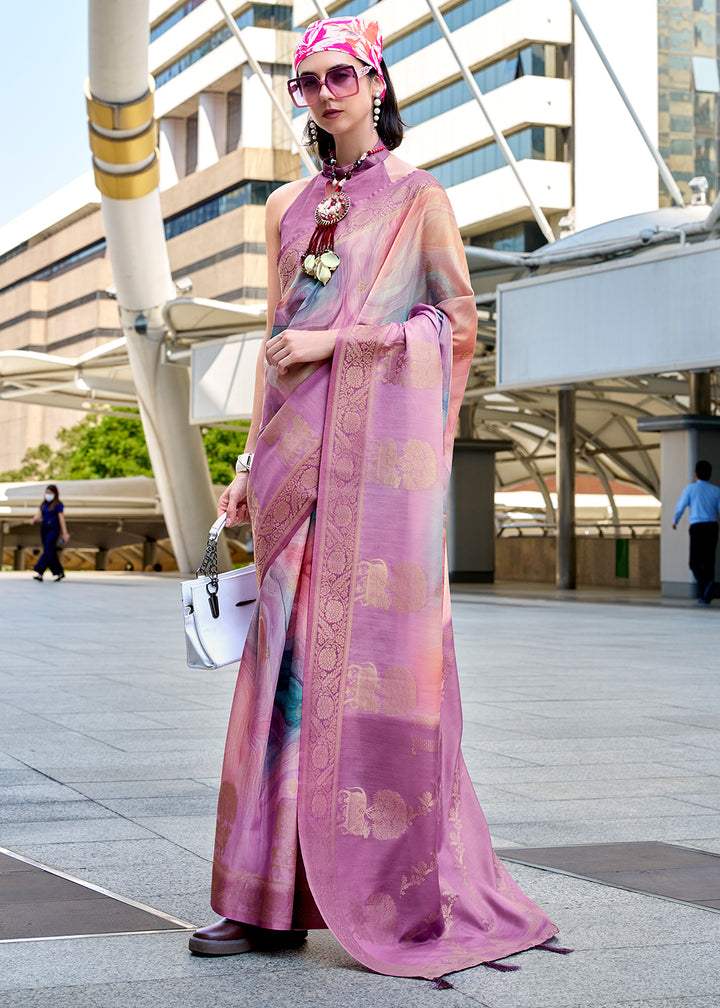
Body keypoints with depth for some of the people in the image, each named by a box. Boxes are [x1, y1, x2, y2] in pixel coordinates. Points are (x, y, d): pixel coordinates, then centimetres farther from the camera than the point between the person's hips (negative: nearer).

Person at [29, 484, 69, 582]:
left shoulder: (58, 504, -4)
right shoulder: (44, 504, 14)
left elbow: (61, 518, -8)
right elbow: (39, 514, 8)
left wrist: (65, 533, -11)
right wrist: (34, 519, -16)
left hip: (54, 529, -7)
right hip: (44, 528, 7)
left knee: (47, 550, -15)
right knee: (51, 552, 8)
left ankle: (39, 573, -24)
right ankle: (59, 573, 18)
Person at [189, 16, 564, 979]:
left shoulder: (419, 196, 5)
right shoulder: (290, 207, 20)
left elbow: (459, 324, -1)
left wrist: (337, 340, -9)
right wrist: (252, 459, 12)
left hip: (382, 447, -5)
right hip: (300, 451, 5)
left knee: (374, 654, -9)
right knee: (289, 653, 0)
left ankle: (409, 900, -2)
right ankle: (274, 897, 4)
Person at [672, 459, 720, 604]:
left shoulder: (691, 488, 2)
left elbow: (680, 507, 6)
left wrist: (675, 521, 25)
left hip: (697, 527, -3)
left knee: (695, 563, 0)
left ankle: (707, 582, -30)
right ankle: (705, 597, 5)